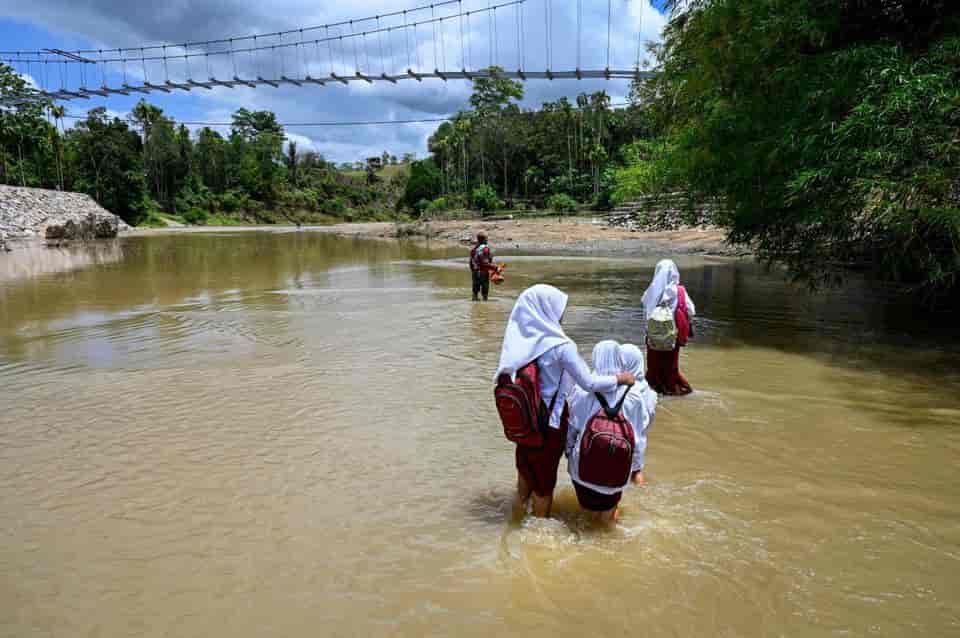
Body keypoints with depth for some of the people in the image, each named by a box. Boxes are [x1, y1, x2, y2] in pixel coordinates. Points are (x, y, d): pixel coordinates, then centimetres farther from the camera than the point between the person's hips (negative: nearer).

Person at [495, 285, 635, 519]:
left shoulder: (518, 340, -9)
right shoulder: (561, 346, -24)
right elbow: (589, 383, -19)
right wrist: (620, 378, -3)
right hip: (550, 420, -5)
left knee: (527, 467, 27)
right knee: (545, 476, 18)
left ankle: (520, 508, 47)